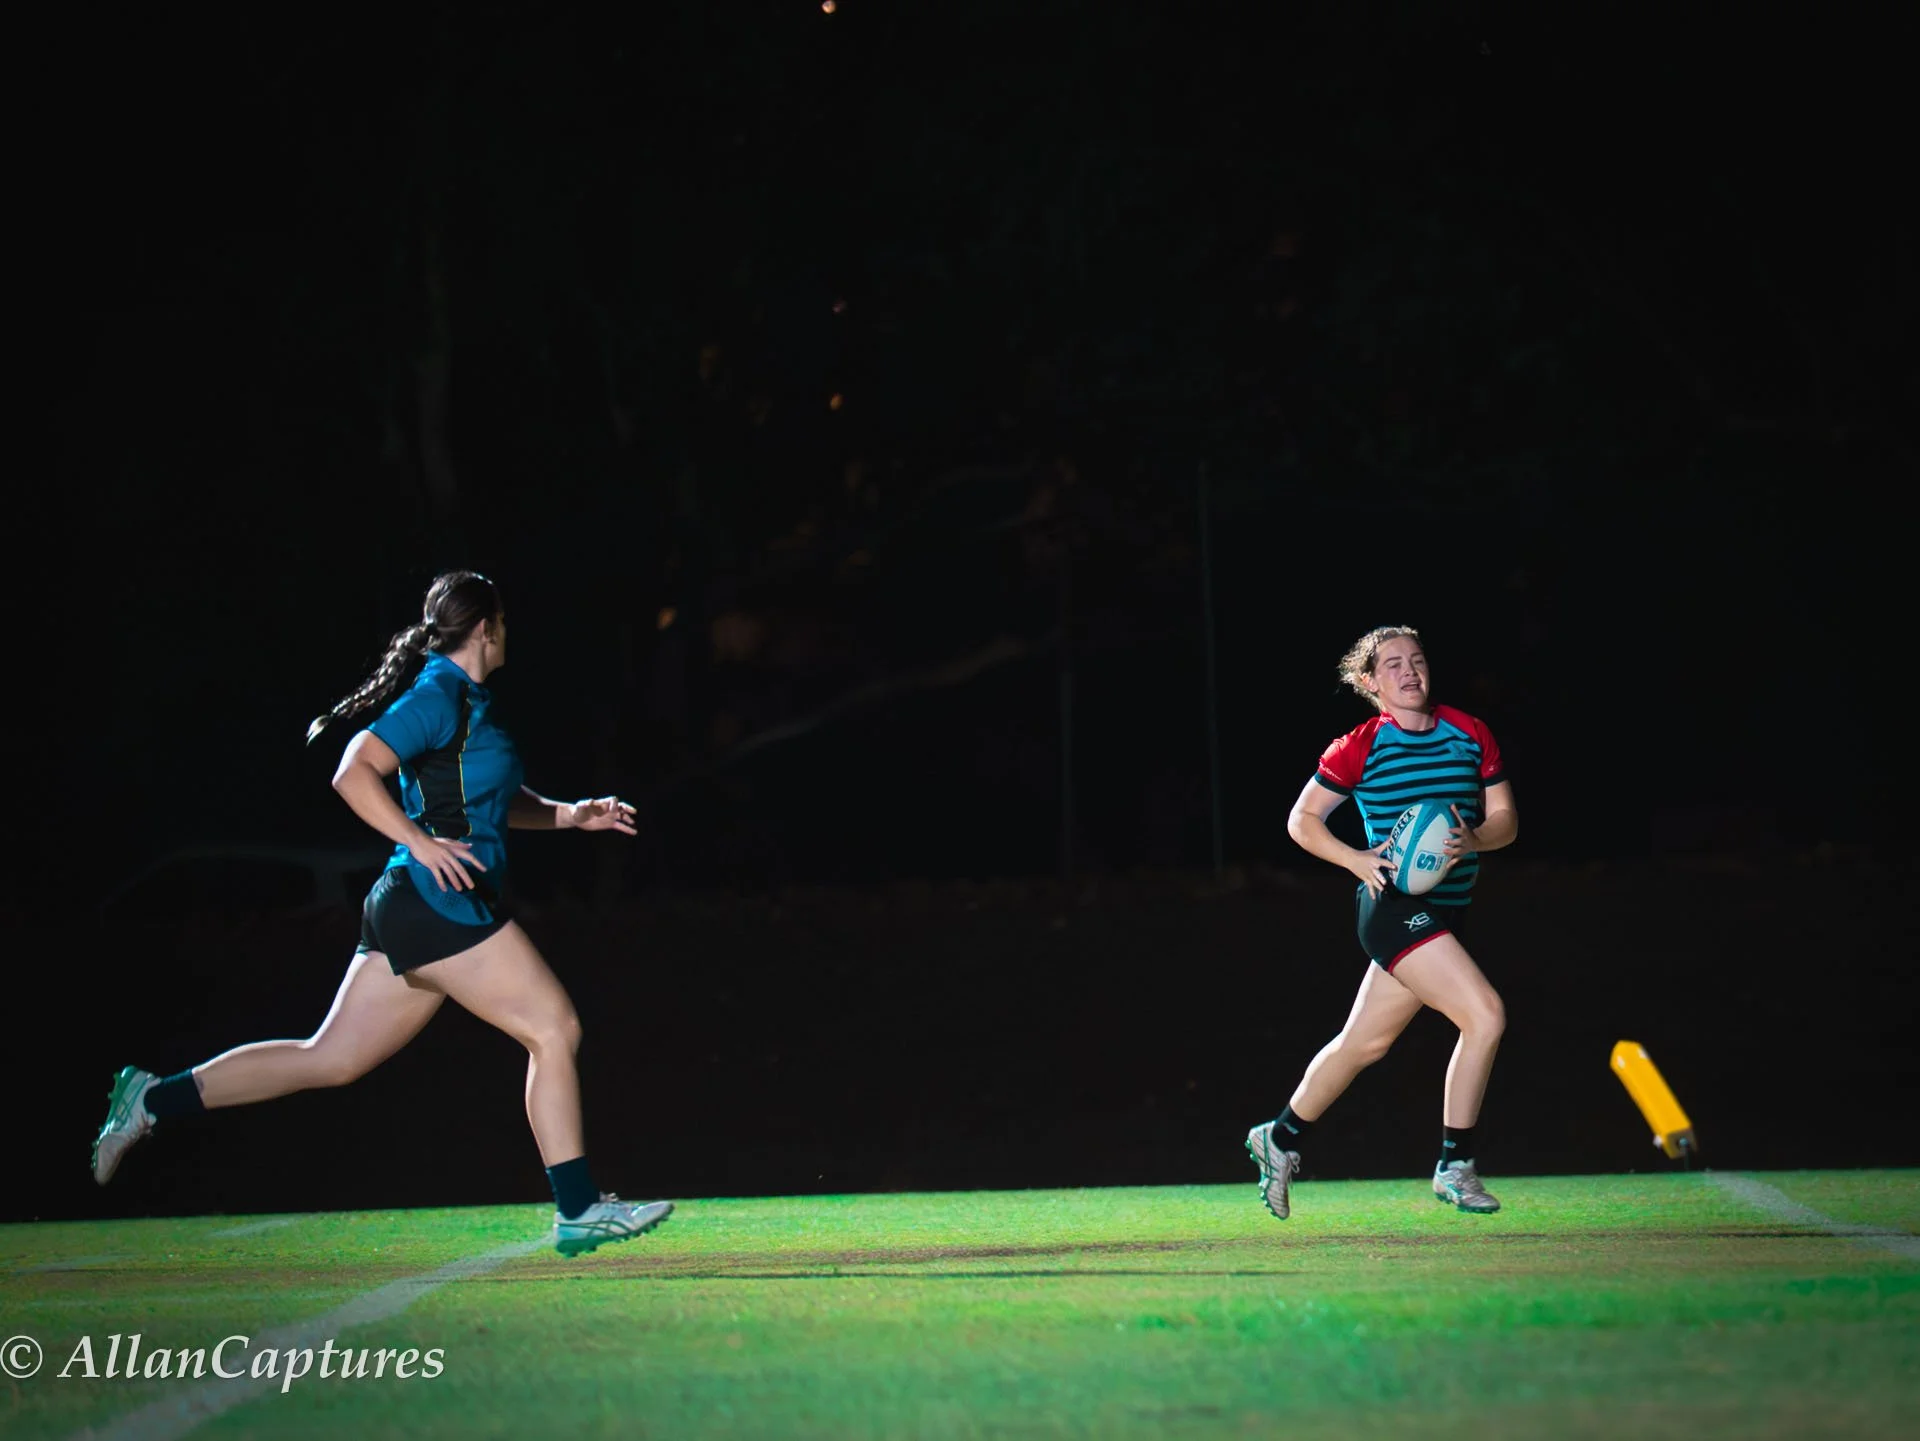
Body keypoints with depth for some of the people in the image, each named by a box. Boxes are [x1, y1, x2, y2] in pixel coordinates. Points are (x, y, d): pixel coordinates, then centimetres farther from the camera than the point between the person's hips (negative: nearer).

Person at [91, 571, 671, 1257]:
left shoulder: (464, 699, 19)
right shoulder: (439, 696, -10)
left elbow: (499, 801, 31)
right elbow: (354, 772, -19)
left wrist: (570, 814, 18)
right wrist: (421, 842, -24)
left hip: (411, 914, 10)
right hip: (441, 901, -10)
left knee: (331, 1058, 10)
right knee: (554, 1028, -6)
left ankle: (154, 1099, 12)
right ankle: (578, 1211, -3)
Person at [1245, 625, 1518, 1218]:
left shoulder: (1470, 735, 7)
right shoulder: (1359, 748, -5)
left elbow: (1505, 818, 7)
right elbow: (1301, 819, 3)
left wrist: (1473, 840, -15)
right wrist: (1358, 860, -13)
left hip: (1445, 913, 6)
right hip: (1395, 907, -6)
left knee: (1365, 1042, 15)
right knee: (1485, 1015, -19)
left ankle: (1280, 1139, 35)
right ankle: (1455, 1166, -9)